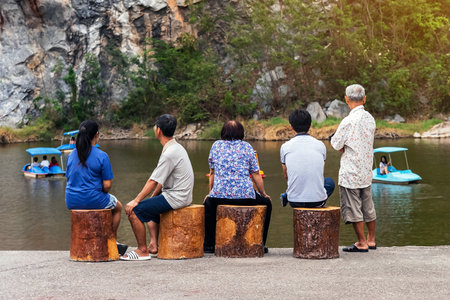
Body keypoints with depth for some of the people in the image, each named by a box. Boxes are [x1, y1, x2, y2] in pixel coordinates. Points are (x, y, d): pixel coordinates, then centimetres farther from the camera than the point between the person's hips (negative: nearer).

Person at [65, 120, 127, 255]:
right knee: (117, 207, 27)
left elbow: (69, 178, 13)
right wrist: (103, 193, 10)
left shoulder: (71, 155, 4)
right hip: (93, 199, -6)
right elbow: (107, 185, -14)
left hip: (71, 202, 6)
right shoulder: (102, 156, -12)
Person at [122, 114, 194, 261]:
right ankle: (154, 245, 21)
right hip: (182, 195, 11)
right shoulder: (176, 147, 12)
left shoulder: (170, 153, -21)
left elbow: (153, 181, -19)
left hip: (175, 198, -11)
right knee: (150, 206, 32)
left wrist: (136, 200, -14)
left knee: (133, 210, -11)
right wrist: (154, 196, 16)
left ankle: (142, 250, -3)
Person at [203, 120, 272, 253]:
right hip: (245, 195, -1)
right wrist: (264, 194, 18)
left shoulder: (216, 145, 12)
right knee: (266, 203, 25)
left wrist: (211, 192, 30)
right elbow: (256, 175, 6)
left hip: (220, 195, 2)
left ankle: (209, 244, 29)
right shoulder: (246, 147, 8)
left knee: (208, 203, 34)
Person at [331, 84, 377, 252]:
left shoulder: (349, 121, -18)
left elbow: (335, 144, -12)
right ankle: (371, 240, 26)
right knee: (368, 206, 16)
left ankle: (362, 243, 5)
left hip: (351, 172, -7)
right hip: (366, 171, 7)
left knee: (353, 209, 1)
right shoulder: (370, 118, 4)